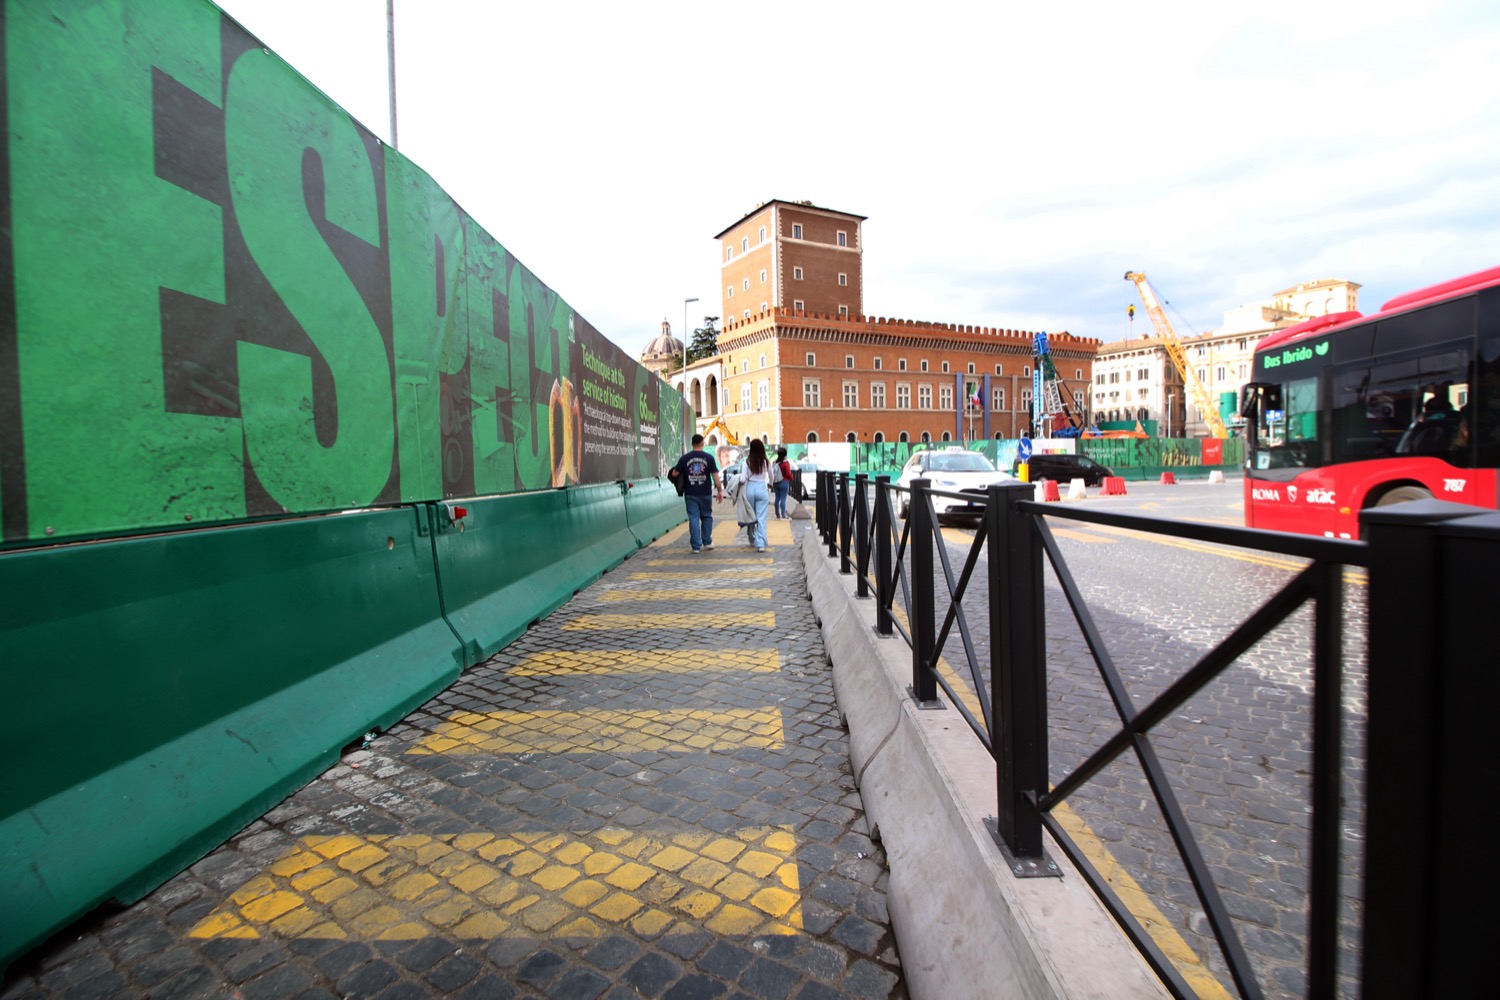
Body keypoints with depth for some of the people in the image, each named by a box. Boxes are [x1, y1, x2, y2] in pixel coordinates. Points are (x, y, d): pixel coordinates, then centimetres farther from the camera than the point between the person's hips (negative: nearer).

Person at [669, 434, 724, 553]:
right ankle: (707, 542, 20)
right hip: (705, 493, 0)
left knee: (693, 519, 3)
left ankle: (696, 546, 2)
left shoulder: (685, 458, -2)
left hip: (690, 494, 0)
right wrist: (720, 490, 0)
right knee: (706, 516, 17)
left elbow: (674, 474, -1)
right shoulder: (709, 457, -3)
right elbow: (715, 475, -6)